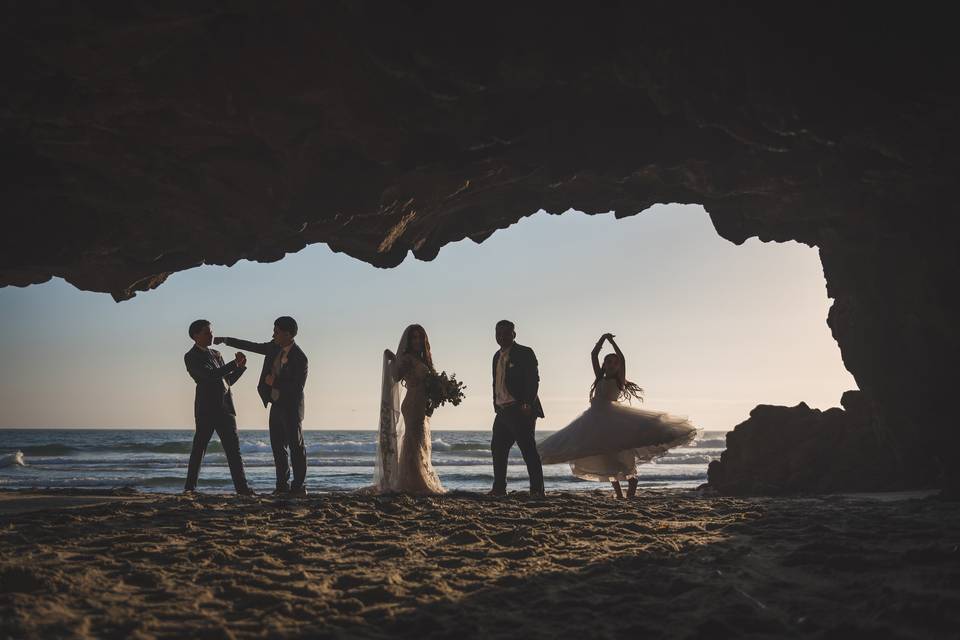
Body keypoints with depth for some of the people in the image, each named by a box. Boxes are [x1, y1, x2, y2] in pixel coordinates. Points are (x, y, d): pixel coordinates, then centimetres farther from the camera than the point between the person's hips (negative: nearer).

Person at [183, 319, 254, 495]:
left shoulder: (216, 354, 18)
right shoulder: (191, 357, -4)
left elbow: (228, 381, 20)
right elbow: (211, 375, -18)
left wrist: (241, 367, 5)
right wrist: (235, 363, -15)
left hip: (225, 407, 6)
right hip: (206, 408, -6)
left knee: (233, 448, 0)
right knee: (199, 447, 0)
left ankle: (242, 487, -3)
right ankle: (190, 487, 8)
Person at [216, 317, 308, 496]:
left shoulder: (299, 358, -19)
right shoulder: (275, 347, 3)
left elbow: (298, 386, -22)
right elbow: (252, 346, 15)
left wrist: (274, 382, -18)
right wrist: (226, 340, 15)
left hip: (291, 407, -8)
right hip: (276, 405, 8)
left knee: (296, 446, -2)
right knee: (278, 447, 8)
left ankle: (299, 486, 1)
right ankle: (282, 485, 13)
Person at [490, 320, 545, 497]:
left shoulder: (525, 353, -6)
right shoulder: (497, 356, 17)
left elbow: (533, 380, -13)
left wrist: (528, 405, -21)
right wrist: (496, 405, 13)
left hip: (521, 411, -8)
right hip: (502, 411, 8)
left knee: (528, 449, -9)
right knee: (497, 447, 11)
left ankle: (537, 490, -8)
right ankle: (499, 488, 20)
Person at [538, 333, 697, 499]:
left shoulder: (619, 381, 5)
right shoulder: (600, 379, 16)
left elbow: (622, 359, -6)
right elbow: (593, 355, 12)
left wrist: (612, 342, -1)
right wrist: (602, 339, 6)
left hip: (613, 419, -5)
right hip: (596, 420, 5)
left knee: (624, 457, -15)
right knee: (608, 460, 7)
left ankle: (631, 494, -15)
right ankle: (619, 495, 12)